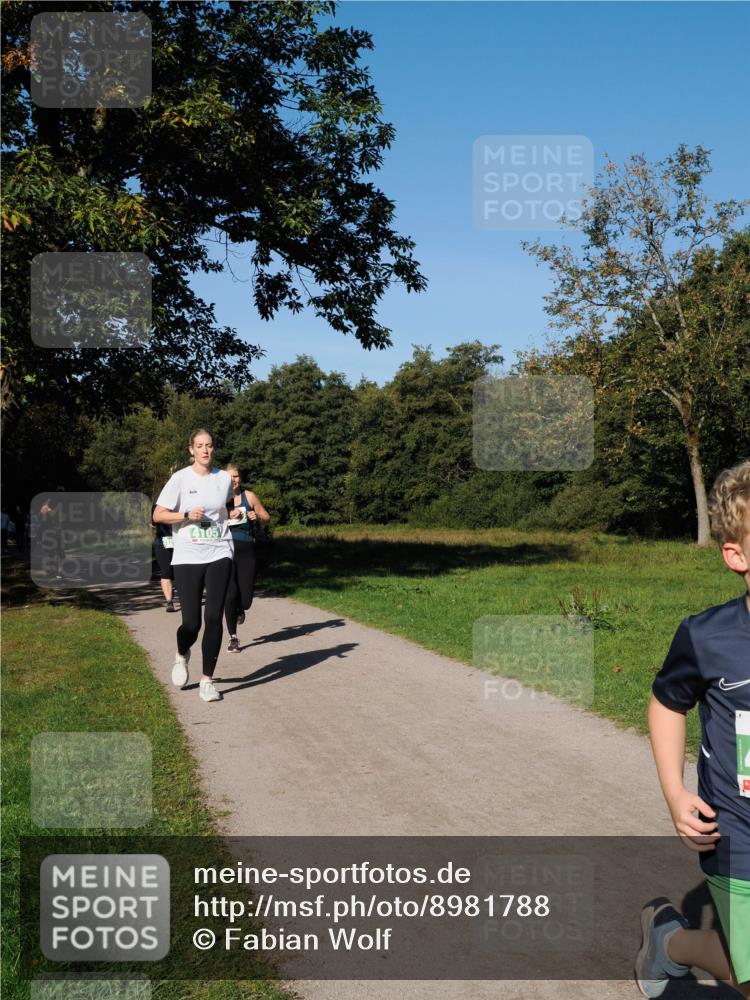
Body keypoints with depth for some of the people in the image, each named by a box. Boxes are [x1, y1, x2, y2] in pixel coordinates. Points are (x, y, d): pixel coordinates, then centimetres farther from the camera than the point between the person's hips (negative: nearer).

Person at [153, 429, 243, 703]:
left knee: (214, 618, -5)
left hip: (219, 555, 2)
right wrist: (187, 515, -15)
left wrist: (234, 514, 6)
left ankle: (207, 681, 6)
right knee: (191, 622, -3)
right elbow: (158, 516, -1)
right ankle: (182, 655, 33)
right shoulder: (180, 478, -3)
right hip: (187, 557, -2)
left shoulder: (224, 478, 7)